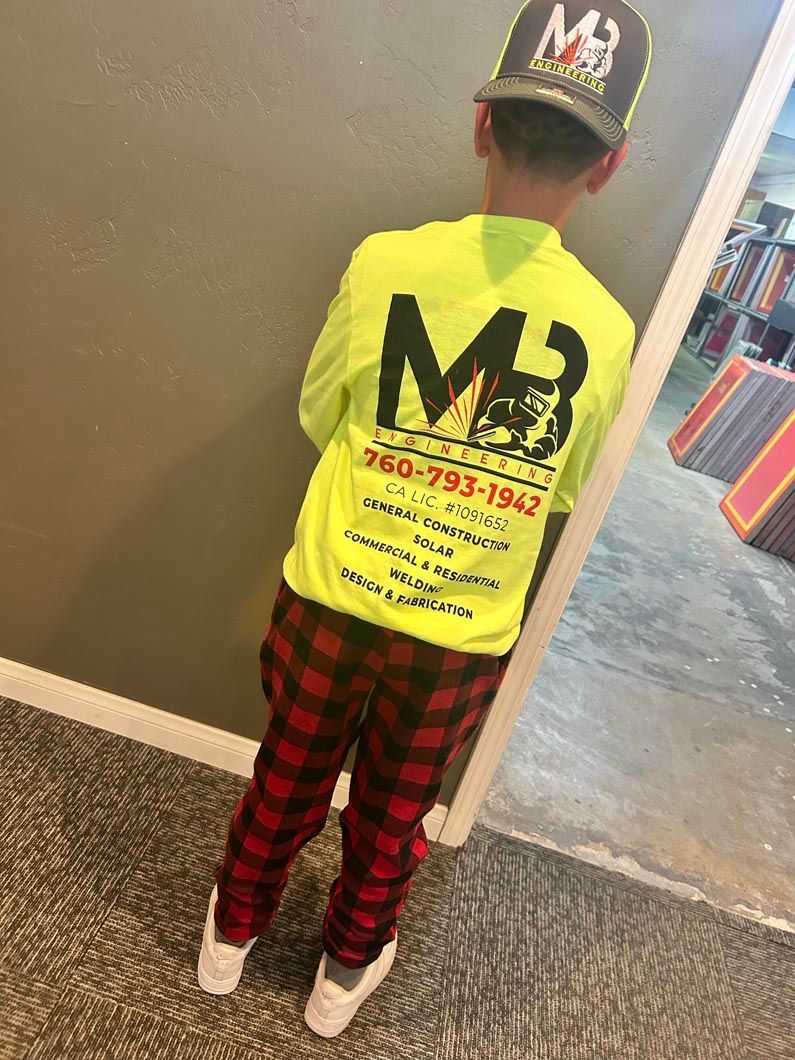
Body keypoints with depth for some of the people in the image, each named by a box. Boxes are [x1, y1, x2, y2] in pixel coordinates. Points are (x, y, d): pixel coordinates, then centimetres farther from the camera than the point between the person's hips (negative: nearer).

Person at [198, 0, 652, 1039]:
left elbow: (318, 417, 1)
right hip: (464, 637, 1)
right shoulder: (606, 330, -10)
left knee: (288, 783, 26)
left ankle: (232, 933, 55)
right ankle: (347, 970, 54)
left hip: (331, 599, 0)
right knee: (392, 816, 26)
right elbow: (564, 491, 3)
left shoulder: (384, 261, -12)